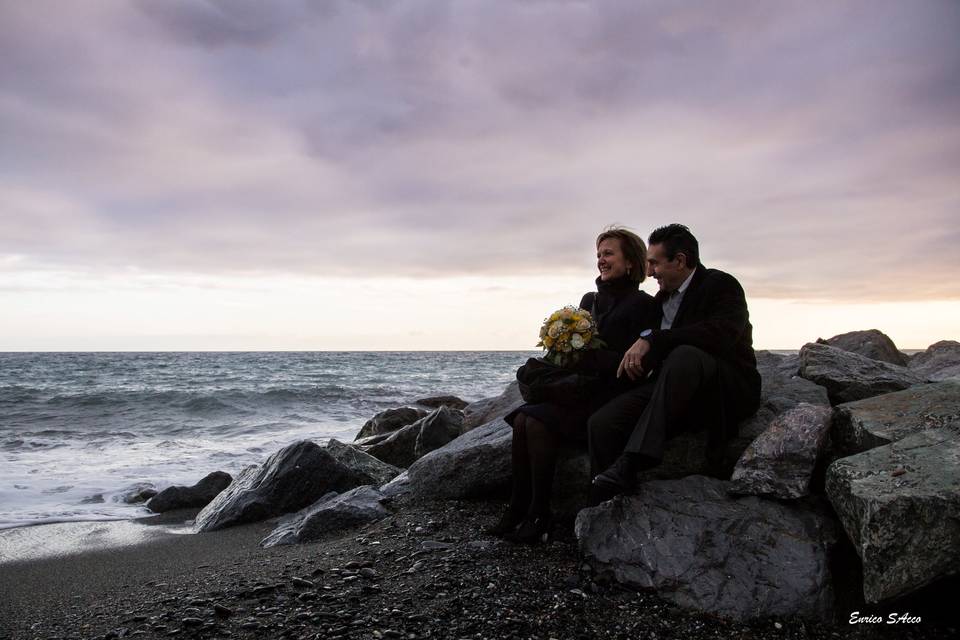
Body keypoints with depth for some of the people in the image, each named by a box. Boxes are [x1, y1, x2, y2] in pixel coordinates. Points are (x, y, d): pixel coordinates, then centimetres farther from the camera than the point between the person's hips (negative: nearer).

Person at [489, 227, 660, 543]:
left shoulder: (642, 305, -6)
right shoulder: (590, 300, 17)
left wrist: (590, 354, -19)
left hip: (611, 394, -7)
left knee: (538, 422, -25)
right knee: (522, 419, -17)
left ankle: (539, 516, -15)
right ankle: (518, 509, -13)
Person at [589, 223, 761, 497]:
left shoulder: (722, 284, -4)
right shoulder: (663, 297, 19)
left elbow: (722, 333, -25)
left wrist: (652, 340, -26)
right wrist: (636, 357, 4)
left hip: (730, 388, -6)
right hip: (676, 389, 6)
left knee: (684, 355, -40)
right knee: (601, 422, -19)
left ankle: (630, 464, -44)